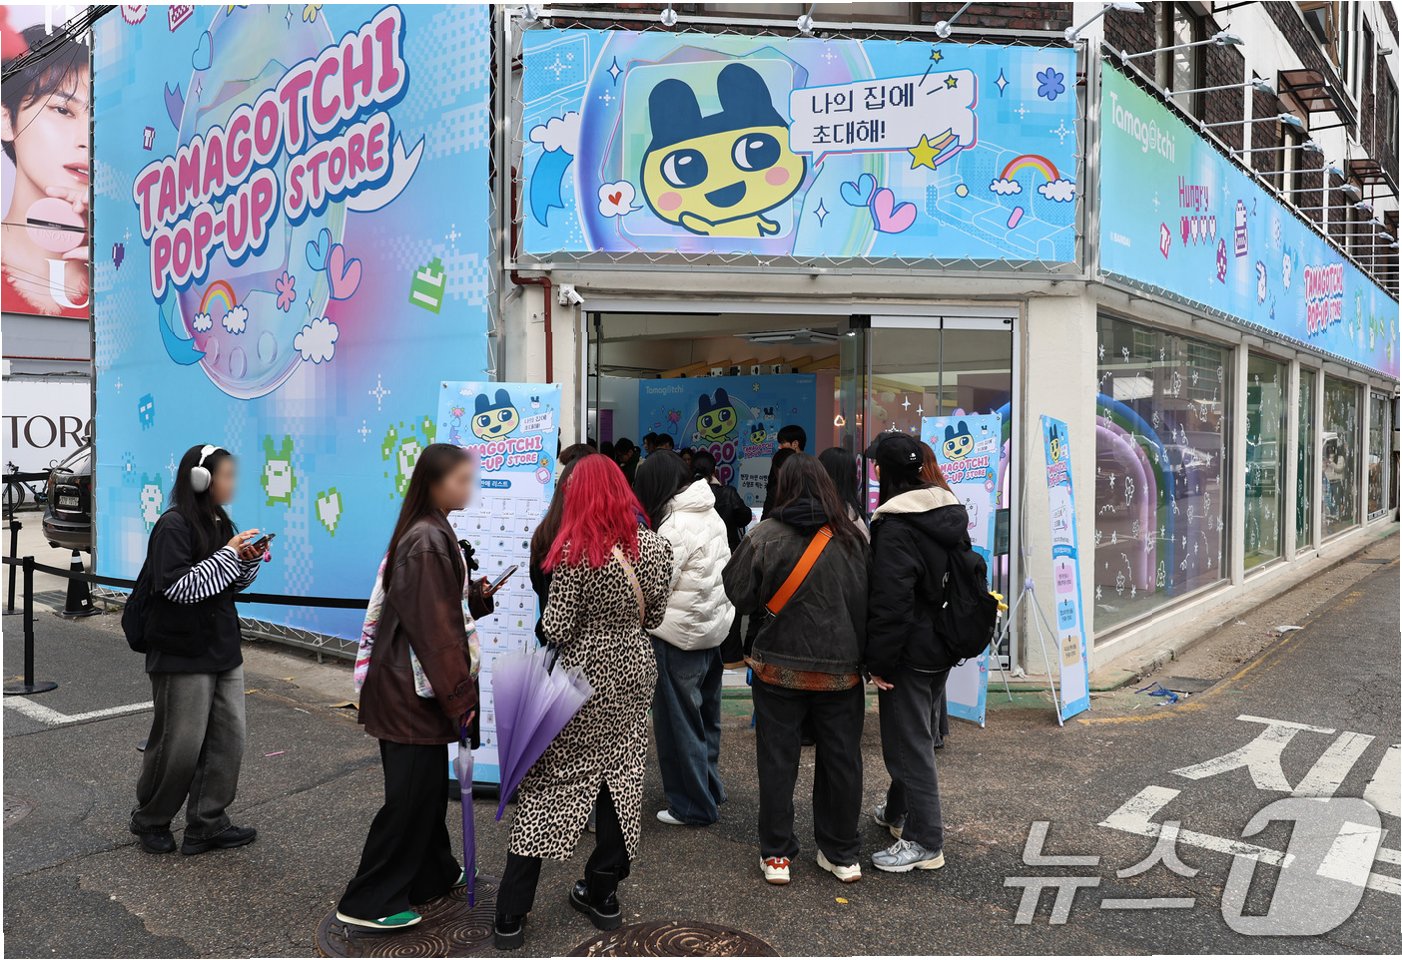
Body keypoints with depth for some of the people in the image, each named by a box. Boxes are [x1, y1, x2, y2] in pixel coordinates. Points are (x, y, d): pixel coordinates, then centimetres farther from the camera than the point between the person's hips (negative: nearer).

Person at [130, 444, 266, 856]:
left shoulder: (220, 522, 10)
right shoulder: (173, 525, -14)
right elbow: (178, 586, -22)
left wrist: (249, 559, -3)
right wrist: (229, 554, -22)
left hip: (223, 649, 8)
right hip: (183, 655, -8)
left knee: (228, 738, 7)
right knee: (180, 745, 3)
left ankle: (207, 823, 19)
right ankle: (150, 821, 26)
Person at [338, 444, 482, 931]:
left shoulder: (430, 533, 11)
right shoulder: (428, 540, -20)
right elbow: (435, 629, -22)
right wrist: (461, 698, -19)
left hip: (414, 683, 10)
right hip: (415, 686, -10)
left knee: (426, 783, 19)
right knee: (411, 791, 0)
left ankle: (433, 873, 32)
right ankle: (369, 901, 11)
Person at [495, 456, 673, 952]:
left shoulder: (575, 551, -17)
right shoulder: (655, 546, -2)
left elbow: (557, 630, -16)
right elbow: (653, 616, 6)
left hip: (584, 678, -5)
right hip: (633, 672, 5)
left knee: (545, 788, 5)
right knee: (620, 780, 15)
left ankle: (511, 915, 10)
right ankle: (603, 895, 26)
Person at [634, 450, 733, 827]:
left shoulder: (676, 525, -20)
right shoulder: (711, 515, 7)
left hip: (680, 635, -9)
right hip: (715, 627, 9)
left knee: (679, 721, 5)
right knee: (706, 716, 20)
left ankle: (693, 805, 15)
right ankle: (710, 789, 33)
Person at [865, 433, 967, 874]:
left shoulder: (895, 527, -22)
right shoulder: (951, 513, 7)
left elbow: (890, 602, -24)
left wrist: (880, 661, -16)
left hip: (911, 652, -9)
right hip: (944, 646, 9)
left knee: (909, 740, 1)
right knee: (915, 732, 23)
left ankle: (924, 842, 10)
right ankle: (898, 810, 41)